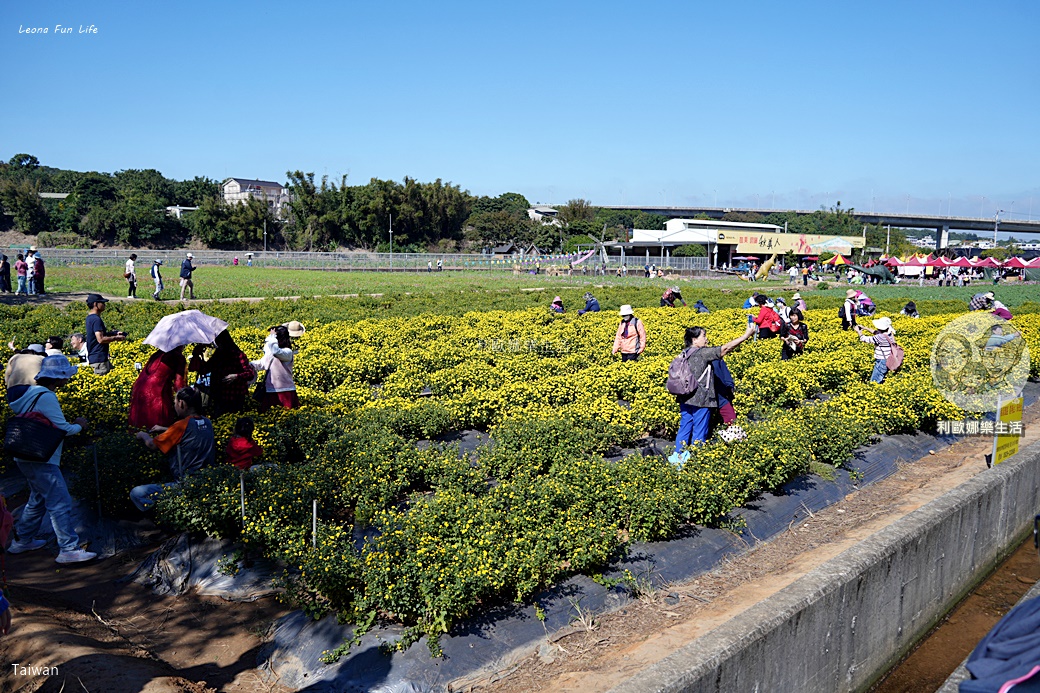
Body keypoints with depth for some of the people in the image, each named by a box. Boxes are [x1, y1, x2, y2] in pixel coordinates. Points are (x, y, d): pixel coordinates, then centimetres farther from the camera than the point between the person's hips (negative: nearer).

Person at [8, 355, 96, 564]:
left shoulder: (33, 391, 11)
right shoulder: (47, 397, -18)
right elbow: (63, 429, -17)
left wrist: (70, 424, 11)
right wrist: (79, 425, 2)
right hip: (41, 460, -10)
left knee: (38, 499, 23)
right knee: (60, 503, -9)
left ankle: (22, 540, 33)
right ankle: (69, 549, -9)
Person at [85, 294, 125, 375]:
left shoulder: (90, 318, 14)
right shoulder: (96, 320, -18)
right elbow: (100, 339, -25)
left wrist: (115, 333, 13)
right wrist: (115, 338, -13)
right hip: (99, 359, -10)